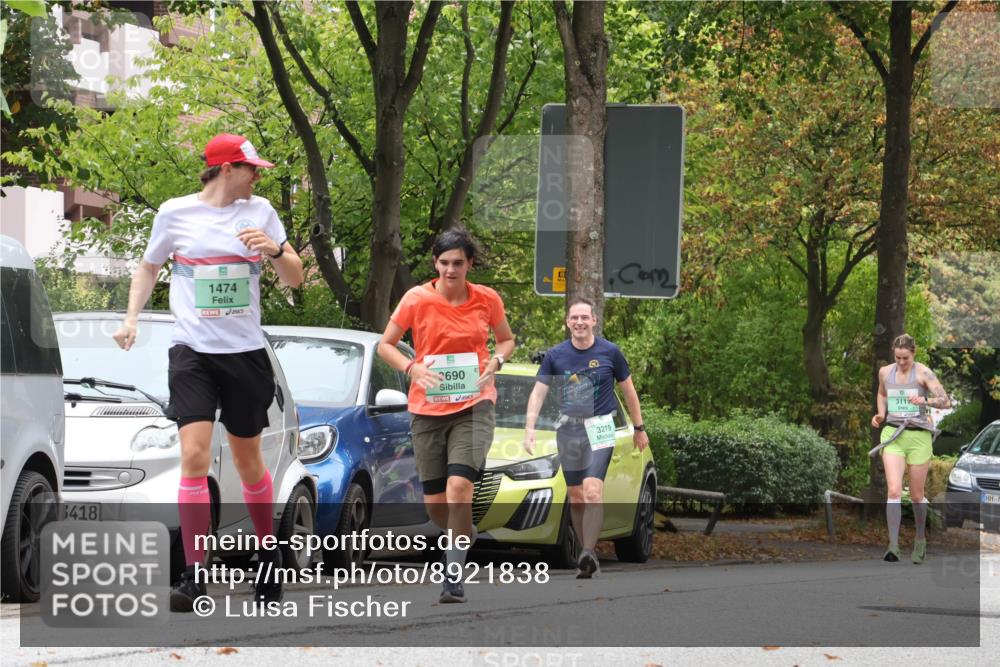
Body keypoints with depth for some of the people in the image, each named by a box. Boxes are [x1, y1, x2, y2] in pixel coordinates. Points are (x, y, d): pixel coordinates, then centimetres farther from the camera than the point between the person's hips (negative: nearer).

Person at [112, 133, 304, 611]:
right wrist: (131, 319, 4)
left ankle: (269, 554, 32)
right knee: (195, 455, -16)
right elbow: (148, 268, 17)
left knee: (248, 462, 10)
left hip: (245, 351, 2)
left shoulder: (259, 211, 6)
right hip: (192, 351, -2)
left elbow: (295, 279, 8)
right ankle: (193, 577, -14)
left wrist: (274, 250, -12)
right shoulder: (175, 213, 2)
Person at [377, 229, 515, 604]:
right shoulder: (417, 299, -3)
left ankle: (453, 576, -14)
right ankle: (465, 538, 38)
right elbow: (385, 345, 5)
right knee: (434, 502, 5)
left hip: (474, 406, -1)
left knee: (459, 489, -20)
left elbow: (506, 339, 17)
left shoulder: (487, 299, 0)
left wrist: (495, 361, -5)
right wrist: (413, 368, -13)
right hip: (427, 408, 1)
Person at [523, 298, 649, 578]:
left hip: (599, 429, -3)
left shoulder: (610, 352, -3)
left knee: (593, 491, -20)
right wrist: (530, 428, -13)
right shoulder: (555, 355, 0)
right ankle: (588, 557, 18)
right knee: (576, 496, 7)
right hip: (568, 429, 3)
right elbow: (538, 392, 0)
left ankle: (588, 553, -29)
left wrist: (639, 428, 13)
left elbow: (628, 390, 9)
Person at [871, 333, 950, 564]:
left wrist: (925, 401, -31)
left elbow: (945, 401, -13)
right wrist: (880, 414, 10)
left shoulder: (923, 373, -6)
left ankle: (920, 539, 32)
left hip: (918, 435, -2)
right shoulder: (885, 372, 6)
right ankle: (893, 545, -20)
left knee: (916, 495, 8)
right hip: (892, 435, 2)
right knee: (894, 491, -15)